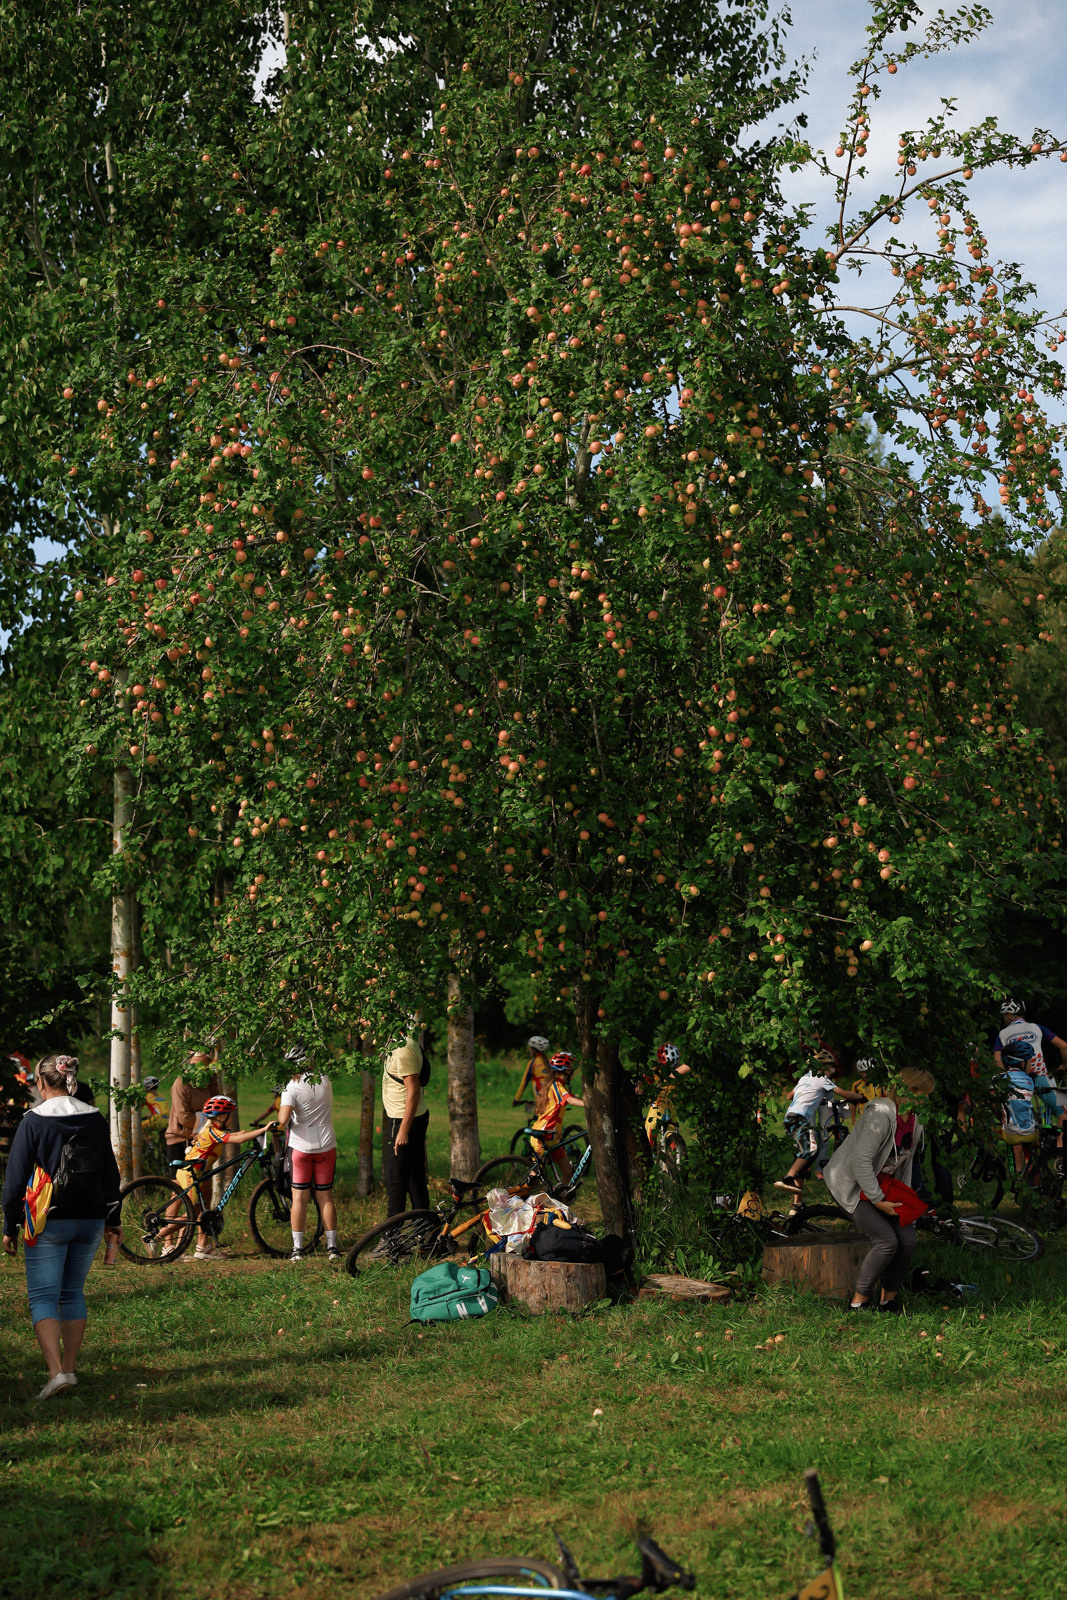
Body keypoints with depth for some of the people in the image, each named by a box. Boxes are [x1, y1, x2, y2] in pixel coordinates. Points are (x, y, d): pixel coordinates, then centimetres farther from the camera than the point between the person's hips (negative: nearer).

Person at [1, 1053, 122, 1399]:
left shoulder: (33, 1121, -8)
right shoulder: (95, 1120, 5)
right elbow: (110, 1173, 10)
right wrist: (112, 1222, 18)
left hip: (49, 1223, -5)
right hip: (90, 1222, 5)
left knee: (43, 1296, -3)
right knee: (73, 1293, 16)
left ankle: (57, 1371, -17)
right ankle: (70, 1367, 18)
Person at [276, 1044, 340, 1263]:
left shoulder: (292, 1087, -13)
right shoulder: (325, 1080, 0)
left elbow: (283, 1119, -23)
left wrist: (281, 1116, -1)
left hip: (301, 1146, -3)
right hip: (326, 1146, 3)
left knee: (299, 1198, 4)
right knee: (326, 1197, 9)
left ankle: (297, 1248, 4)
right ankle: (332, 1247, 9)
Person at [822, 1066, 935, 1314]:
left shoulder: (913, 1119, 1)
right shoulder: (880, 1116, -28)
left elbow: (907, 1159, 15)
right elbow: (861, 1161, -31)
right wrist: (878, 1201, -26)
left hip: (883, 1186, 8)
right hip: (851, 1185, -8)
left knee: (907, 1239, -6)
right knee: (886, 1241, -21)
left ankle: (889, 1302, 12)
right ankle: (858, 1304, -7)